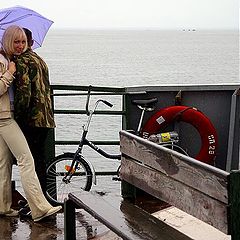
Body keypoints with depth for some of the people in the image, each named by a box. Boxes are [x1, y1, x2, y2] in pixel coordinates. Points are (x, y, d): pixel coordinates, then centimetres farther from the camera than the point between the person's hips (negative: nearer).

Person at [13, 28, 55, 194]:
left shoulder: (21, 61, -10)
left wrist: (17, 117, -13)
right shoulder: (41, 60, 19)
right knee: (40, 159, 16)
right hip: (46, 119, 9)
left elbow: (24, 92, -19)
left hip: (31, 120, -9)